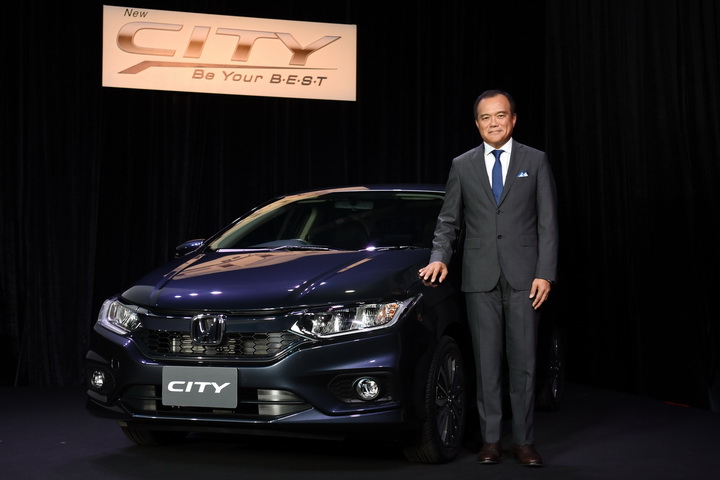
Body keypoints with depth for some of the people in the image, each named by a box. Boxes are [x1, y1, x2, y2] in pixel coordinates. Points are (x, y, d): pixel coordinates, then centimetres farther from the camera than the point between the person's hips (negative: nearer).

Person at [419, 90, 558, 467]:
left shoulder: (535, 161, 5)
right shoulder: (462, 166, 9)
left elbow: (548, 222, 2)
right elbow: (448, 221, 13)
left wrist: (545, 274, -6)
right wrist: (439, 258, -3)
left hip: (523, 276, -1)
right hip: (480, 278, 1)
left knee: (523, 360, 0)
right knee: (487, 360, 4)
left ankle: (524, 441, 7)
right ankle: (490, 439, 10)